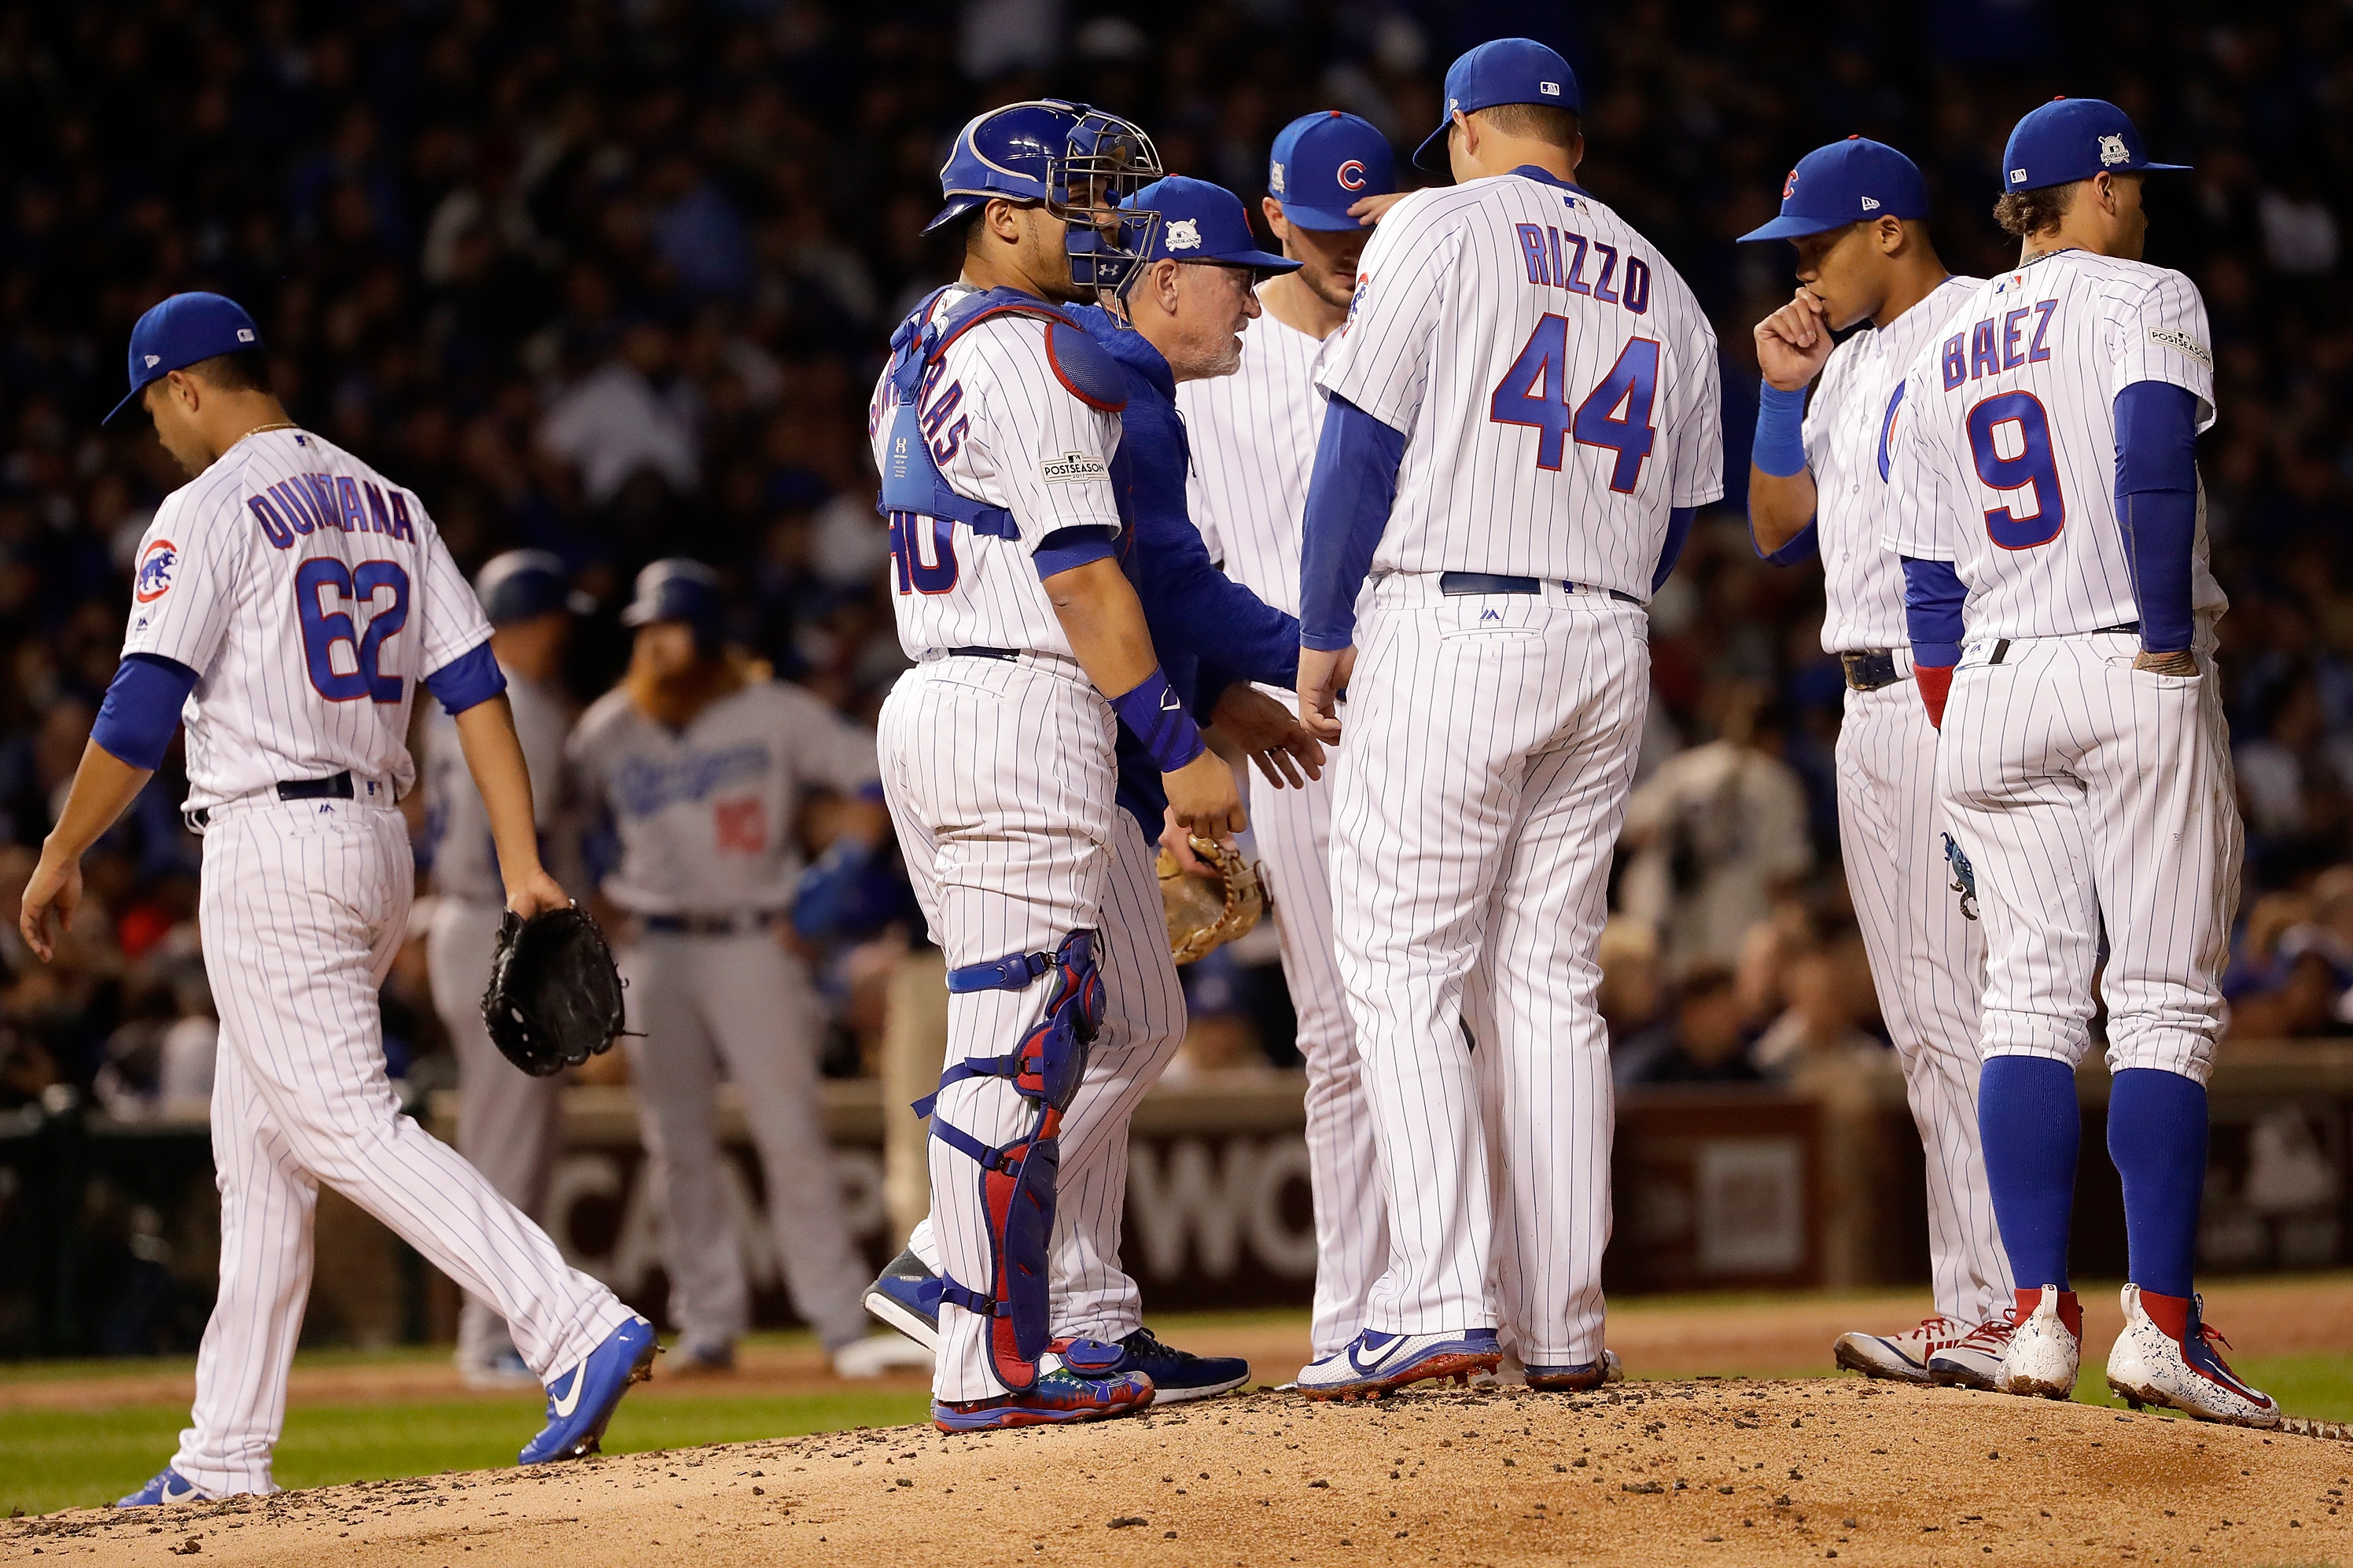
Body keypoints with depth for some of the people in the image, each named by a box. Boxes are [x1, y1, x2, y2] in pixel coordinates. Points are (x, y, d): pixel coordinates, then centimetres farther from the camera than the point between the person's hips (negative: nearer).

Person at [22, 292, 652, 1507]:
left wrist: (59, 857, -1)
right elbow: (476, 686, 8)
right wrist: (523, 867, 4)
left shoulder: (208, 512, -8)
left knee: (346, 1129, -12)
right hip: (378, 846, 9)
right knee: (259, 1151, 14)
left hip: (272, 845, -9)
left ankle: (577, 1329, -26)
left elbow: (140, 712, -13)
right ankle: (227, 1458, 16)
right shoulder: (386, 505, 15)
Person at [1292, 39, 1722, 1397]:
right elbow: (1677, 519, 16)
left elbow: (1365, 440, -6)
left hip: (1450, 633, -6)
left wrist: (1320, 636, 0)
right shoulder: (1666, 293, 16)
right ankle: (1564, 1325, 5)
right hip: (1608, 651, 6)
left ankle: (1441, 1300, -17)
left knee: (1403, 970, -5)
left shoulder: (1438, 228, -1)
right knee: (1549, 980, 9)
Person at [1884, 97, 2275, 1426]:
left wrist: (1962, 757, 17)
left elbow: (1929, 584, 15)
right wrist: (2169, 646, -16)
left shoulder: (1941, 358, 17)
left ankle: (2039, 1313, -3)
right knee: (2164, 1006, -4)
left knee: (2030, 999, 6)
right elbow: (2152, 458, -19)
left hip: (1990, 692, 5)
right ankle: (2161, 1323, -10)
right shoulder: (2146, 298, 0)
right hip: (2136, 682, -5)